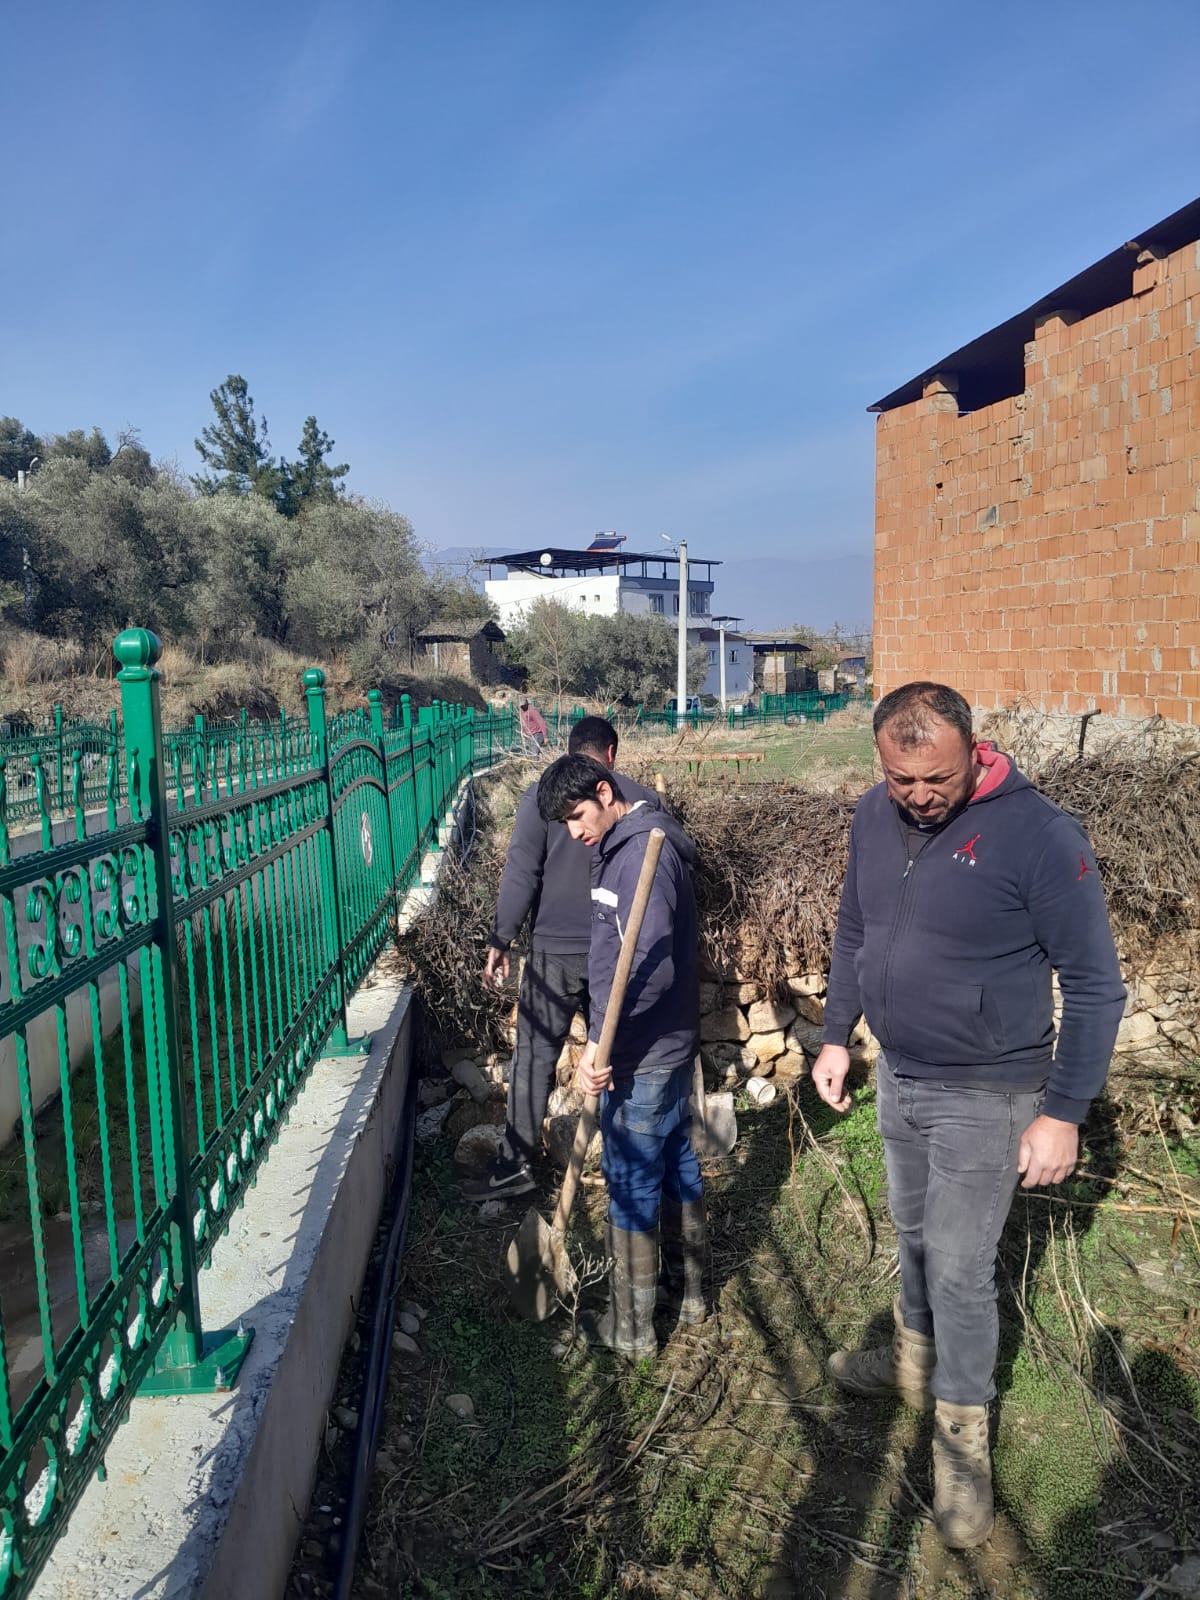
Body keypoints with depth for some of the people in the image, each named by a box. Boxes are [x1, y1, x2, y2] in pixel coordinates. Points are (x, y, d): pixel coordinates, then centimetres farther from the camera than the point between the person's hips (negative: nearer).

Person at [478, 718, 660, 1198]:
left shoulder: (542, 796, -7)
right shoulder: (643, 799, 1)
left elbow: (521, 875, -11)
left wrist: (499, 943, -6)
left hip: (556, 951, -3)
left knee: (535, 1057, 5)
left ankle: (517, 1163, 10)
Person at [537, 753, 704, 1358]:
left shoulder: (643, 851, -21)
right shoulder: (628, 844, 11)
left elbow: (649, 965, -31)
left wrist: (601, 1038, -30)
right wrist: (602, 1034, 21)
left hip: (642, 1056, -10)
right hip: (668, 1043, 10)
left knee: (631, 1183, 3)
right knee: (675, 1162, 20)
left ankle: (630, 1327, 18)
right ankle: (687, 1290, 37)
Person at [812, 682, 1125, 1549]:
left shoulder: (1038, 835, -24)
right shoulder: (874, 817, -6)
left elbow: (1095, 983, -17)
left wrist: (1064, 1113, -16)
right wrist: (838, 1036, 10)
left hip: (985, 1095, -6)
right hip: (899, 1077, 6)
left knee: (960, 1266, 4)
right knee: (915, 1233, 23)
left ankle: (963, 1435, 26)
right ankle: (917, 1359, 47)